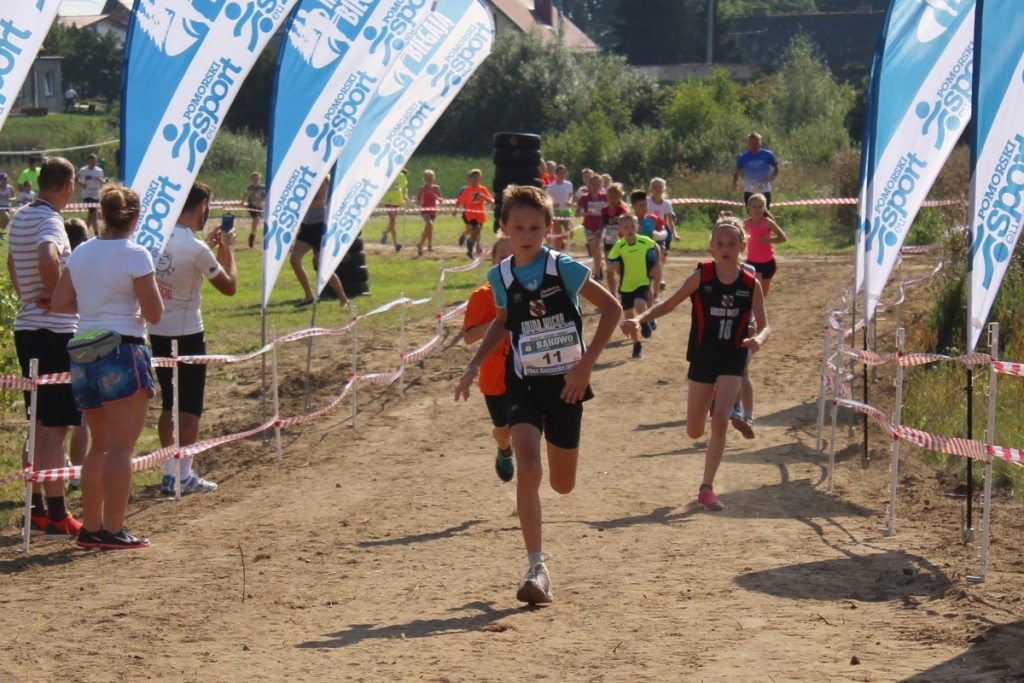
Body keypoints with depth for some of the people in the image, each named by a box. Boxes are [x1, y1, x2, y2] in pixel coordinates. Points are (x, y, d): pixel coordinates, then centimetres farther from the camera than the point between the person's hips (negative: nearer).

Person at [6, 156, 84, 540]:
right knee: (56, 426, -5)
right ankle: (56, 516, -4)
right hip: (55, 331, -9)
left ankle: (36, 510, 20)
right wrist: (53, 294, -19)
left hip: (26, 328, 9)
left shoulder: (19, 218, 11)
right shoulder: (50, 221, -15)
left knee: (40, 424, 16)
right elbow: (47, 256, -35)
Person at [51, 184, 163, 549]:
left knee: (99, 446, 16)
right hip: (122, 354, -7)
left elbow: (59, 303, 8)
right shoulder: (135, 255, -11)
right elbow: (154, 314, -11)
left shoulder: (81, 253, 7)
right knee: (120, 447, -3)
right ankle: (113, 531, -4)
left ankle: (91, 527, 19)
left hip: (84, 355, 7)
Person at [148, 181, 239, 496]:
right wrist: (227, 249, 4)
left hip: (158, 332, 7)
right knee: (190, 407, 3)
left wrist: (209, 246, 21)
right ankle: (184, 476, 5)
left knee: (169, 404, 14)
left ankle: (170, 472, 17)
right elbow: (229, 286, -8)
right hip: (187, 334, -7)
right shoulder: (195, 248, -20)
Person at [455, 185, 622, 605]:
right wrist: (474, 366, 9)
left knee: (563, 485, 8)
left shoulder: (564, 269, -11)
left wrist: (586, 364, -11)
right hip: (523, 384, 1)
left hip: (564, 384, -1)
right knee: (528, 470, -19)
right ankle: (536, 568, -17)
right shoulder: (500, 277, -1)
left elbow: (612, 308, -7)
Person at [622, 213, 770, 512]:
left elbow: (764, 325, 0)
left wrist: (758, 339, -24)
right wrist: (639, 319, -19)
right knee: (694, 431, 6)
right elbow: (669, 304, -3)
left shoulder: (751, 284, -6)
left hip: (732, 361, -1)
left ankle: (706, 488, -7)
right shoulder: (701, 276, -7)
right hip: (702, 358, 1)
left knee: (720, 420, -16)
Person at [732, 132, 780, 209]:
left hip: (765, 191, 0)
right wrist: (734, 183, -13)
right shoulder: (743, 157, -2)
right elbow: (737, 172, 7)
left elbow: (776, 168, 6)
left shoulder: (767, 155, -3)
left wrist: (772, 177, -15)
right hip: (749, 192, 0)